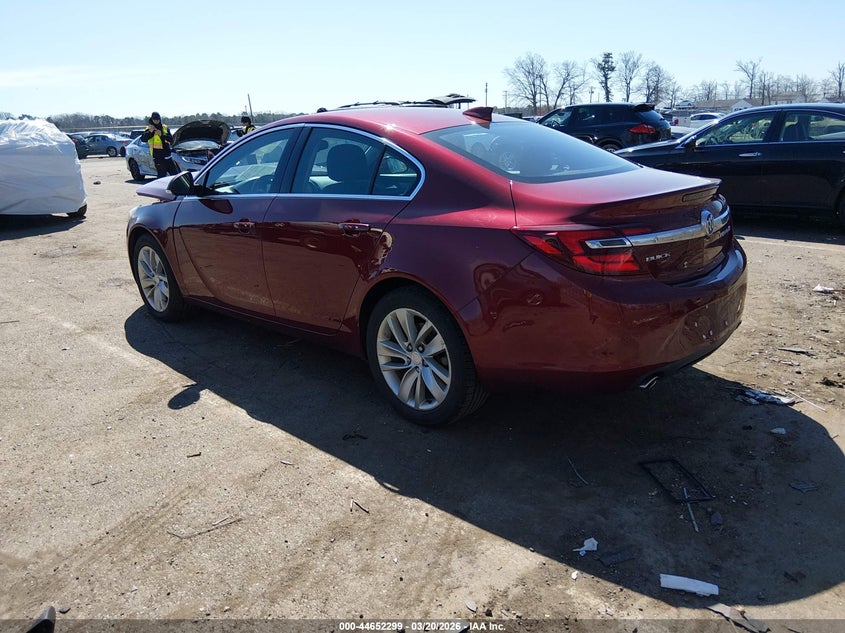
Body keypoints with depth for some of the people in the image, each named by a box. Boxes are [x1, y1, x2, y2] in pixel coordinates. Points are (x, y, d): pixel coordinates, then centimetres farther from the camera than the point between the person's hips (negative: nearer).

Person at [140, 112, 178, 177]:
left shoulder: (165, 128, 10)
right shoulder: (149, 129, 2)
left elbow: (171, 139, -2)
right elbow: (143, 139, -13)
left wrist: (161, 135, -16)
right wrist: (150, 131, -23)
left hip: (167, 156, 4)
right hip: (157, 157, -4)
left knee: (175, 173, 6)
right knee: (162, 175, -8)